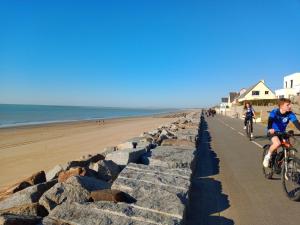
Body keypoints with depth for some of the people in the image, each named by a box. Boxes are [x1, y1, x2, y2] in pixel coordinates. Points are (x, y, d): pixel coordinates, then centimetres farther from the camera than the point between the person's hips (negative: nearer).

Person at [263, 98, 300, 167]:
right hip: (273, 132, -5)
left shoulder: (290, 114, -15)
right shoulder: (274, 112, -23)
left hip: (282, 132, 5)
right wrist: (270, 129, -56)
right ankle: (268, 156, -7)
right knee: (277, 143, -33)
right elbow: (270, 121, -36)